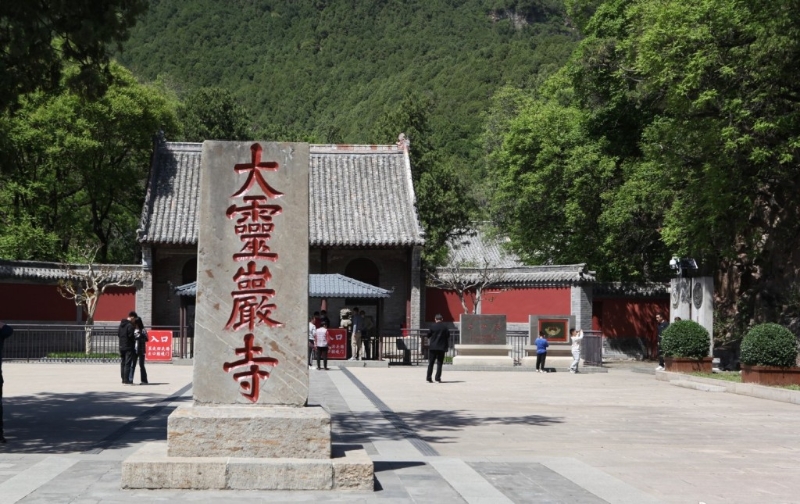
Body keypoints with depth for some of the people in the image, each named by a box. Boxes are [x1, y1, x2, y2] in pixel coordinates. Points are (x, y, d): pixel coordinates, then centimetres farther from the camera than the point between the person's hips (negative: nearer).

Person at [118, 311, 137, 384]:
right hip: (128, 347, -8)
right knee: (128, 364, -5)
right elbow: (131, 336, -20)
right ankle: (126, 380, -6)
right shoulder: (130, 325, -16)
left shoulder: (121, 324, 11)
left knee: (122, 363, 12)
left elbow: (119, 334, 15)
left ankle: (123, 380, 17)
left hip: (121, 347, 8)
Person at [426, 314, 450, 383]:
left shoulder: (432, 326, -3)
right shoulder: (445, 327, -1)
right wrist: (447, 346, 16)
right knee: (439, 363, 4)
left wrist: (429, 344, 16)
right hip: (442, 347, 0)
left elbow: (429, 337, 3)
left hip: (433, 347, 0)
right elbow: (448, 337, 5)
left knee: (431, 363, 7)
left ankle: (429, 378, 5)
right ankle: (438, 378, -1)